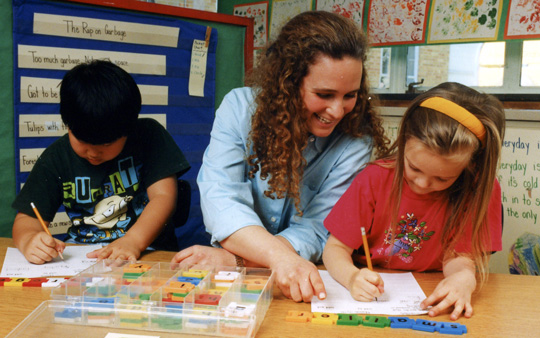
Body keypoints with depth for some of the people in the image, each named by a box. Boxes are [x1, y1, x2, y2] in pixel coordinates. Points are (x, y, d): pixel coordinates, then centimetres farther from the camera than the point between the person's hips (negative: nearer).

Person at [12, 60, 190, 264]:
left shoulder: (149, 136, -6)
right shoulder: (55, 158, 0)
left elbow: (164, 196, -11)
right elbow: (27, 217, 2)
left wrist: (133, 241, -27)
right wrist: (28, 240, -23)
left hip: (147, 253, -2)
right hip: (81, 261, 3)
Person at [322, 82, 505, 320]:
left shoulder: (481, 189, -10)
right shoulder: (376, 178, -10)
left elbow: (457, 255, -12)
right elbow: (335, 248, -9)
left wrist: (464, 278, -34)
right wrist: (352, 277, -30)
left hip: (428, 303, 0)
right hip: (371, 297, 0)